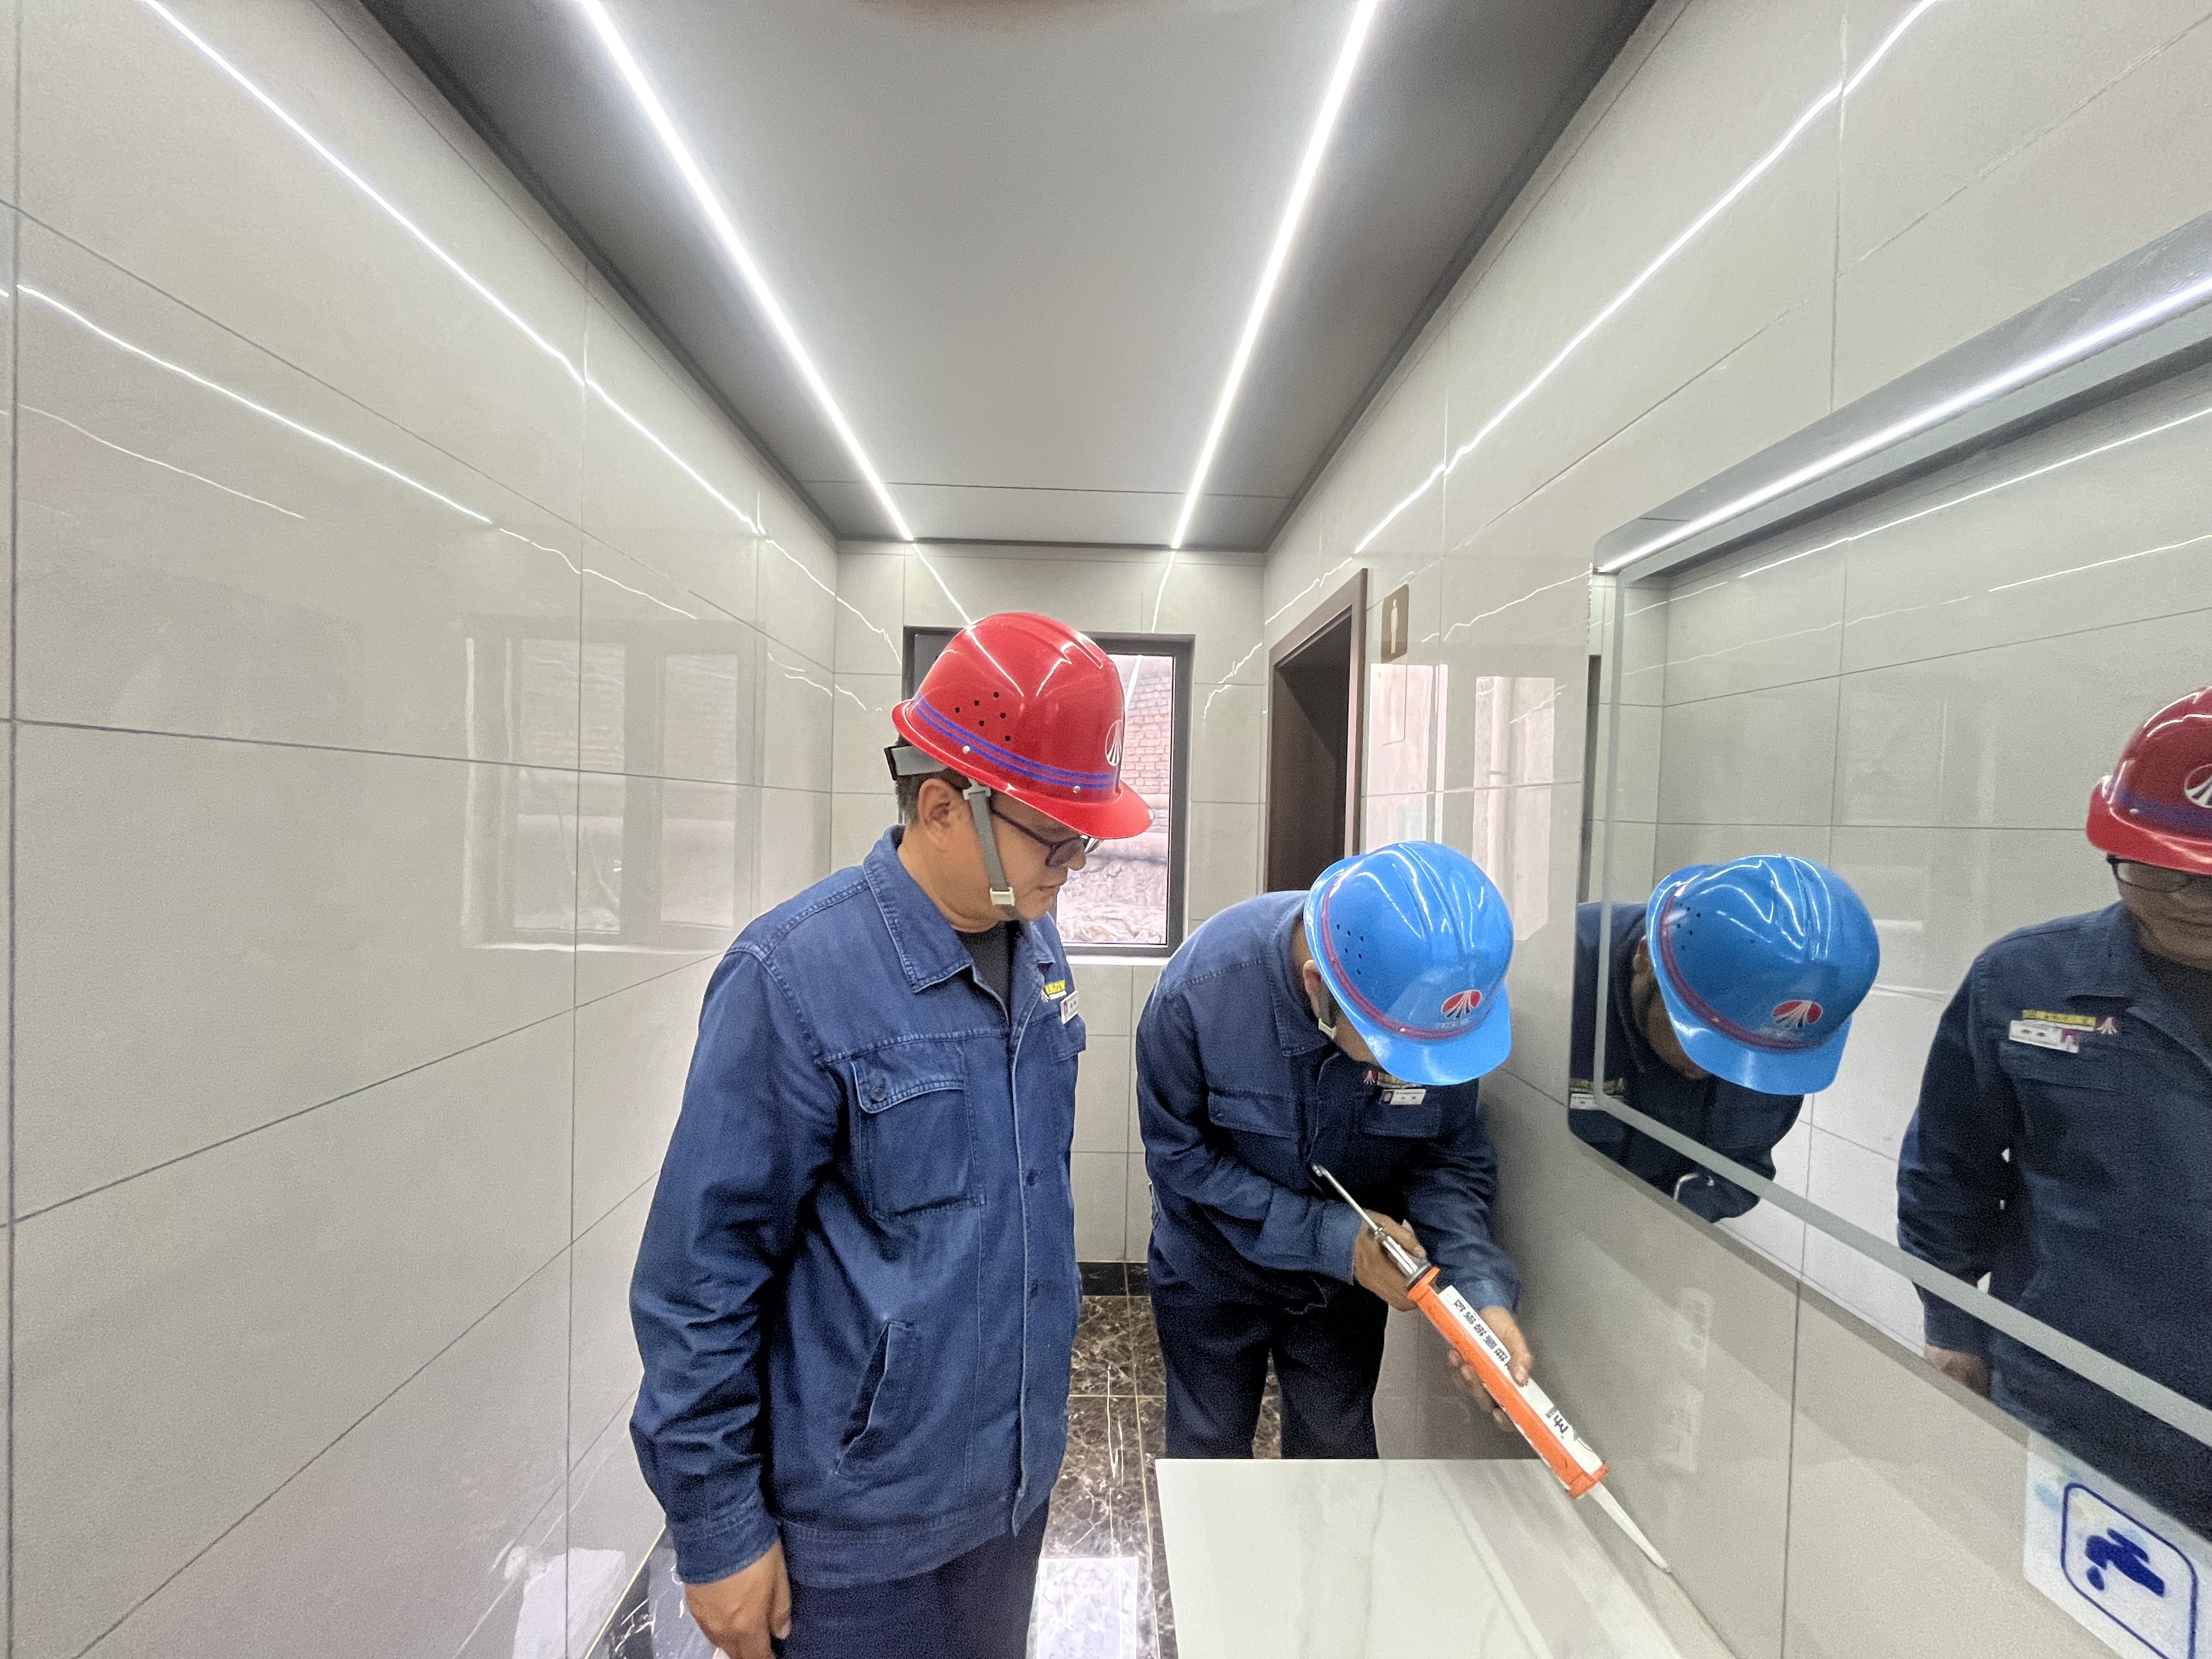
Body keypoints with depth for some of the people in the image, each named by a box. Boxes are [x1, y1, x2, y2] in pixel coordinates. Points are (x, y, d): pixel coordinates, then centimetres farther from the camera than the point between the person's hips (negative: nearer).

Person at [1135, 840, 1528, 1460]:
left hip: (1353, 1269, 2)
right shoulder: (1201, 988, -35)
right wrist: (1327, 1236, -28)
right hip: (1215, 1267, -1)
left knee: (1339, 1453, 21)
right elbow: (1179, 1155, -23)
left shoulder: (1441, 996, -27)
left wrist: (1481, 1287, -30)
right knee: (1210, 1452, 19)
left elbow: (1452, 1157, -15)